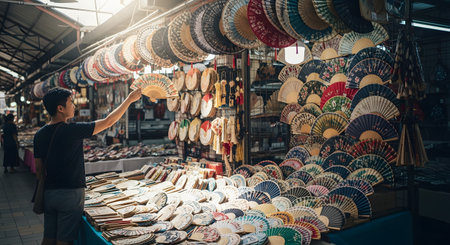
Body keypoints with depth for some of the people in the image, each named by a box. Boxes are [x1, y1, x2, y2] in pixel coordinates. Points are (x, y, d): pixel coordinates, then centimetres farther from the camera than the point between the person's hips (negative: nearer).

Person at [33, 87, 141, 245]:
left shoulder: (40, 135, 2)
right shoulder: (72, 130, -17)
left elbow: (38, 168, 10)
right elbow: (108, 121, -12)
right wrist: (129, 100, -3)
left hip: (48, 193, 6)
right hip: (70, 193, -6)